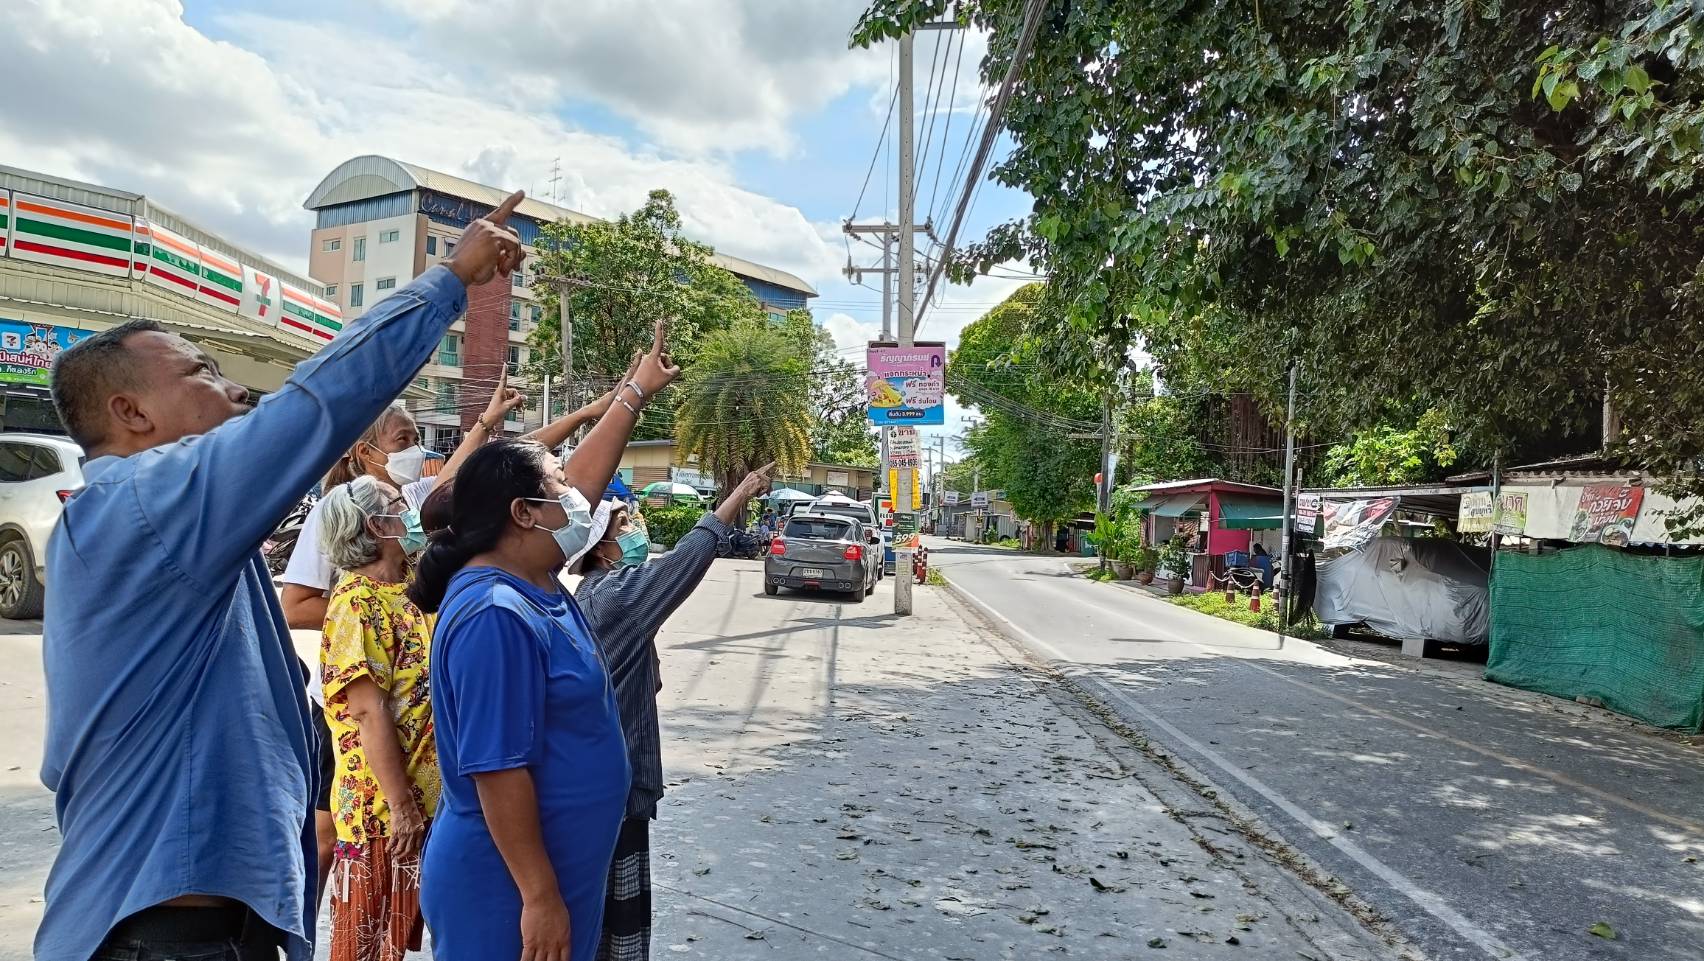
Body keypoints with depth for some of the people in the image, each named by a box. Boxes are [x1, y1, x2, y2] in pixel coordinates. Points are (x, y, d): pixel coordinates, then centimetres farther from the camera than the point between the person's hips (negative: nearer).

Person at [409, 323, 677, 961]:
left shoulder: (535, 582, 3)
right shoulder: (495, 617, -25)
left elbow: (584, 478, 16)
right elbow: (498, 773, -26)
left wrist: (635, 393, 23)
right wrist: (539, 898, -23)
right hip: (509, 891, -9)